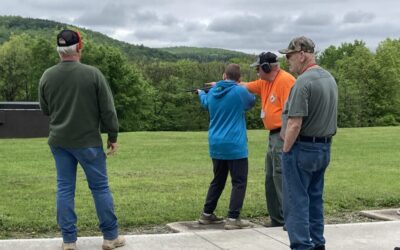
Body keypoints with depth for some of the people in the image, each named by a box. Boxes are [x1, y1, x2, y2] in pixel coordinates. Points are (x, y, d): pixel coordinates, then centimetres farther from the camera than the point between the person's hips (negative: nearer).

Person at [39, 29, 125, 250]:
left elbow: (45, 110, 11)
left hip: (58, 141, 3)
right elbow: (108, 110, -8)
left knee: (64, 188, 9)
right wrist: (112, 136, 2)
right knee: (100, 187, 7)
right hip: (88, 141, -3)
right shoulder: (93, 74, -12)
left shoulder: (47, 76, -2)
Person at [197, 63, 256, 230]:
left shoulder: (212, 92, 6)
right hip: (235, 145, -6)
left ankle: (207, 214, 25)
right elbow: (252, 101, 10)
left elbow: (205, 103, 30)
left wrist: (201, 93, 53)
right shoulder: (240, 91, -11)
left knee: (218, 181, 19)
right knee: (239, 182, 0)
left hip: (216, 145, 6)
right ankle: (233, 219, -6)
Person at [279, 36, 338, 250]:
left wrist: (285, 150, -13)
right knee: (315, 199, 17)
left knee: (296, 201, -2)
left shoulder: (304, 82, -18)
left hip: (302, 148, -9)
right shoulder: (330, 79, 10)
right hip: (324, 148, 9)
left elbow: (295, 123, -22)